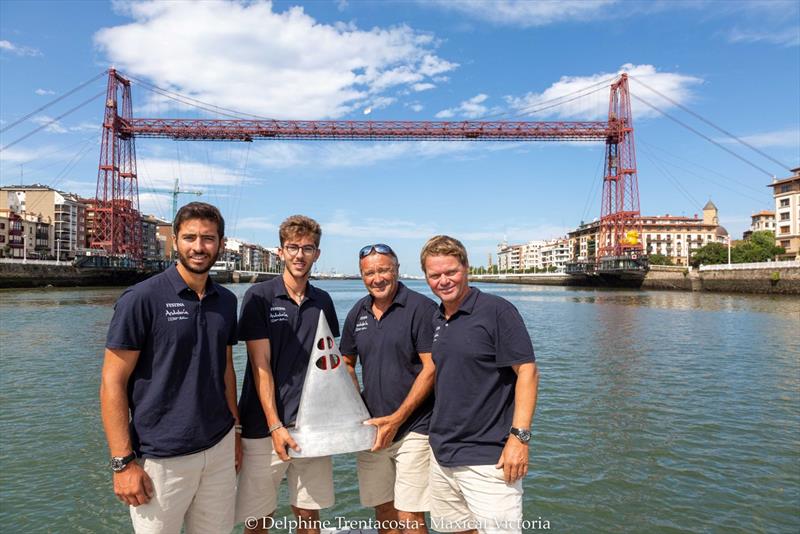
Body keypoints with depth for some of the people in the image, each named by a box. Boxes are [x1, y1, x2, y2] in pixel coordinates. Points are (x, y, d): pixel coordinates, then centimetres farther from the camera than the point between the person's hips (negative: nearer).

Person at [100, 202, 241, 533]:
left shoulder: (226, 300, 5)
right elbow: (112, 383, -11)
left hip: (220, 449, 5)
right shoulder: (142, 298, -11)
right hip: (161, 457, -5)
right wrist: (123, 463, -13)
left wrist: (235, 431, 13)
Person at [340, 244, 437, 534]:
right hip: (371, 427, 6)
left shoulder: (421, 308, -11)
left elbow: (431, 369, -14)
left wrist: (396, 419, -15)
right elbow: (347, 363, 18)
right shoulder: (358, 313, 8)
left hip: (413, 429, -5)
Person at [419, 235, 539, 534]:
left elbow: (527, 371, -13)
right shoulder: (436, 320, 10)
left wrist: (519, 437, -19)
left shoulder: (496, 311, -11)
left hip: (487, 459, -7)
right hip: (442, 455, 7)